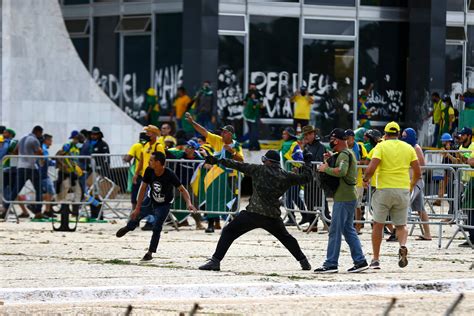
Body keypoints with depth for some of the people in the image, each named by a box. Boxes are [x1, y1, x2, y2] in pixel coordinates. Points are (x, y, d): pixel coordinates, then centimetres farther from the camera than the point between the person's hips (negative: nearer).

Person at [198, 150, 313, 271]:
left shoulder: (259, 170, 1)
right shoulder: (286, 176, 7)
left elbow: (239, 166, 3)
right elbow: (305, 178, 16)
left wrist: (218, 161, 9)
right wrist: (307, 163, 34)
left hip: (253, 213, -4)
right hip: (273, 216, 4)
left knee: (228, 232, 4)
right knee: (286, 238, 27)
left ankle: (215, 261, -8)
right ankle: (304, 261, 26)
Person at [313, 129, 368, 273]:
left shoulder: (344, 154, -14)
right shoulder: (349, 153, 18)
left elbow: (341, 171, -31)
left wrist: (325, 169, -19)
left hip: (343, 198, -10)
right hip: (349, 196, 10)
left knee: (335, 231, -6)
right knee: (348, 230, 14)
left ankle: (331, 264, -5)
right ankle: (360, 261, 13)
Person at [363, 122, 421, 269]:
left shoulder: (381, 146, -2)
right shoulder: (408, 148, 8)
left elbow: (371, 168, -14)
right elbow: (418, 173, 7)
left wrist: (365, 179, 6)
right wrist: (411, 185, 25)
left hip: (384, 189, -2)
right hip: (403, 190, 2)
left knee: (378, 224, 9)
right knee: (401, 225, 12)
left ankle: (376, 259, 9)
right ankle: (403, 246, -19)